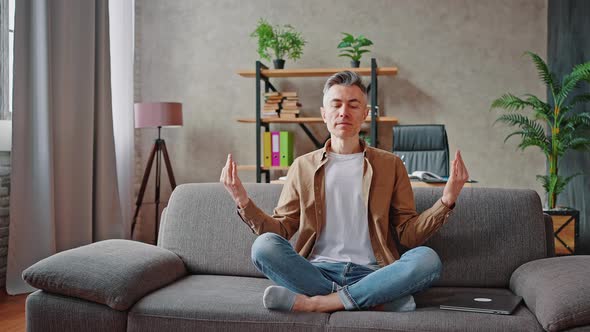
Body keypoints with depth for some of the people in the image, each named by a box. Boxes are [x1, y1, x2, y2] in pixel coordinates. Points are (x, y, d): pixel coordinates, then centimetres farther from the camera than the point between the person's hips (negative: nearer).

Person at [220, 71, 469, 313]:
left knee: (427, 259, -29)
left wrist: (446, 200, -6)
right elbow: (281, 229, 11)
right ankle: (373, 300, -23)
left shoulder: (390, 165, 13)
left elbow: (408, 235, 9)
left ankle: (315, 302, -25)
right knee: (263, 246, -27)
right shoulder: (302, 166, 14)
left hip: (371, 272, 0)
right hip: (317, 270, 0)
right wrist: (244, 203, -5)